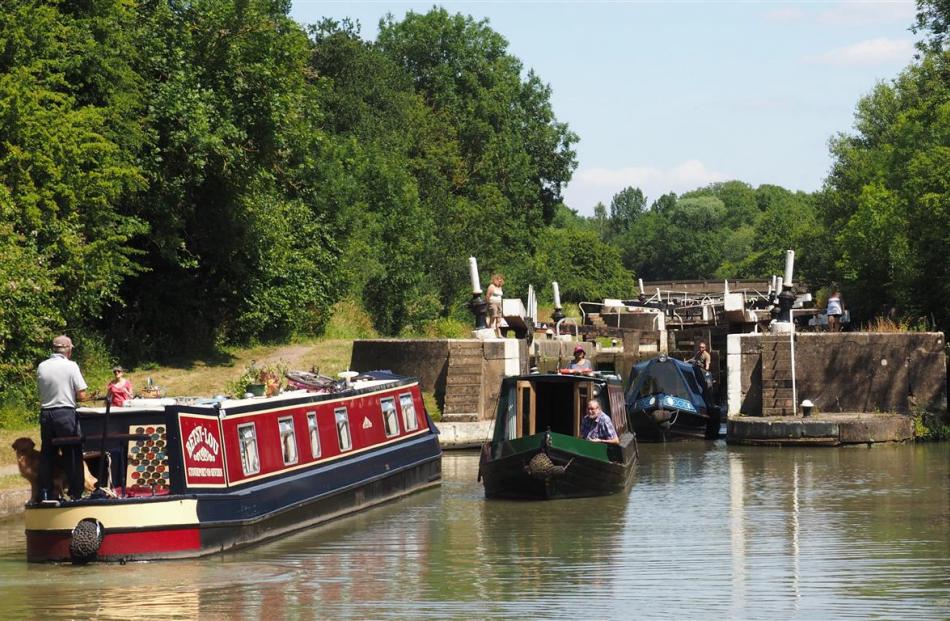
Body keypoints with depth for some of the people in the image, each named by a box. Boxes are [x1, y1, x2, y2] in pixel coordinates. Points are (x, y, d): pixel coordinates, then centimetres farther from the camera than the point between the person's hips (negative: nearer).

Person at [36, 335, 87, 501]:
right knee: (72, 455, 4)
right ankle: (76, 492, 4)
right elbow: (81, 395, -9)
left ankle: (45, 493, 13)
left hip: (45, 413, 4)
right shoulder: (70, 366, -9)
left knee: (46, 455, 12)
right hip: (66, 413, -4)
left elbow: (41, 389, 6)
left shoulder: (41, 367, 1)